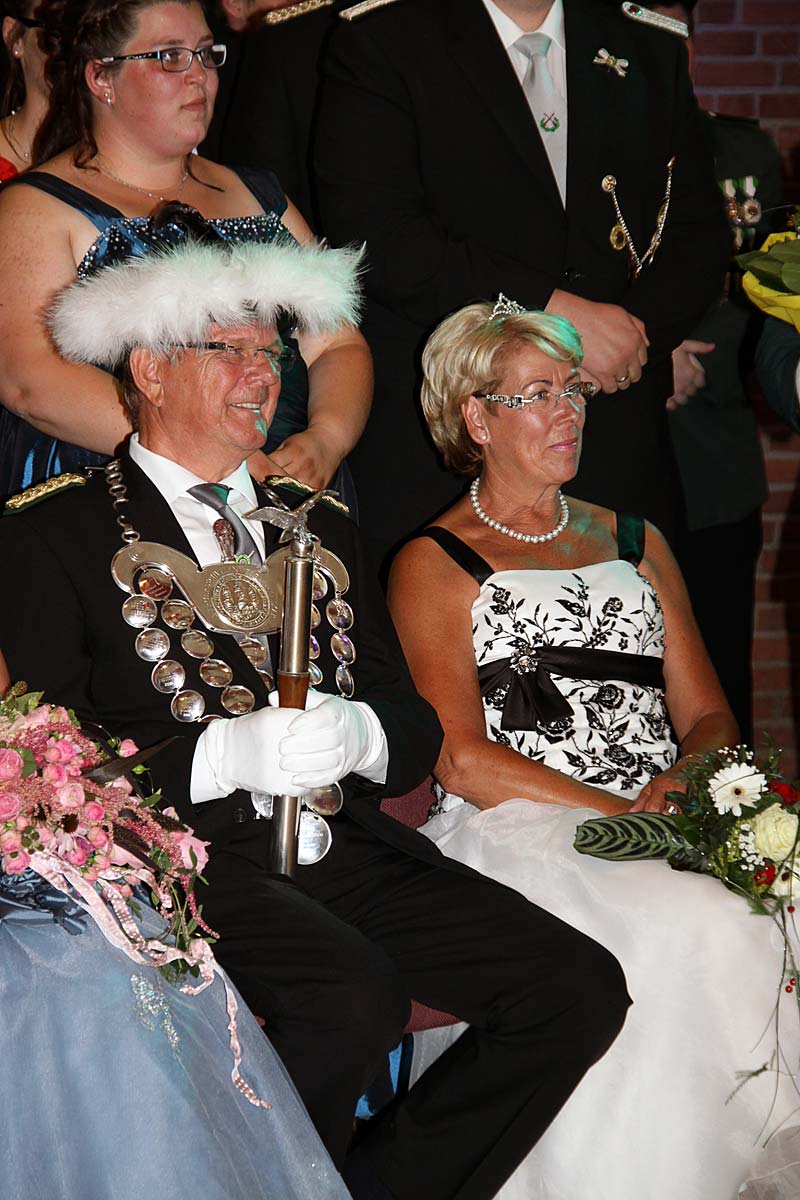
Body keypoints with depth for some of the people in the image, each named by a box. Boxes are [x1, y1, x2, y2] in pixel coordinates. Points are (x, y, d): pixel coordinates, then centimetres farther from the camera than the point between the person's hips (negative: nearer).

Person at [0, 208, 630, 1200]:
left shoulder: (319, 529, 22)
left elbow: (418, 736, 16)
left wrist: (355, 733, -8)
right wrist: (228, 755, -18)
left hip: (346, 846, 6)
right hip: (188, 856, -6)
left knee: (580, 988, -13)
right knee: (357, 996, -34)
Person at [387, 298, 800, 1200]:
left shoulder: (635, 544, 24)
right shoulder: (434, 566, 8)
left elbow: (707, 715, 18)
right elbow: (463, 761, -4)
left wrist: (680, 786, -7)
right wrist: (622, 812, -14)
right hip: (516, 839, -5)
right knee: (693, 926, -34)